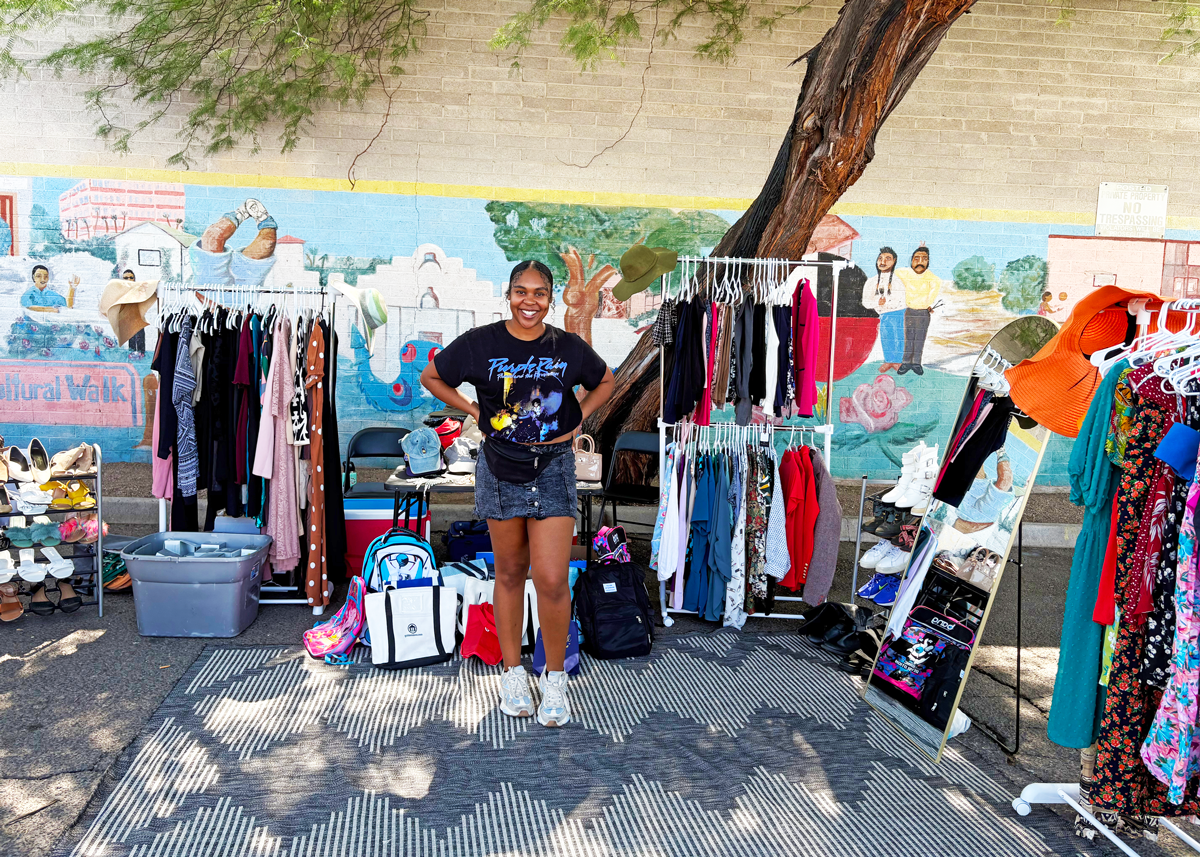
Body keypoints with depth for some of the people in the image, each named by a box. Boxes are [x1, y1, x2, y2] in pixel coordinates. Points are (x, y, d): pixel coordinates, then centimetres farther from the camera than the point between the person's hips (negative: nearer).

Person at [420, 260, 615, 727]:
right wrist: (474, 411, 1)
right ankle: (512, 672, 25)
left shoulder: (569, 347, -1)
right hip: (500, 469, 1)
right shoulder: (480, 343, -4)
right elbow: (431, 376, 10)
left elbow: (605, 382, 18)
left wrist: (578, 418, 4)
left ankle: (555, 677, 11)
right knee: (510, 574, 11)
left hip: (553, 469, 0)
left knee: (552, 581, -7)